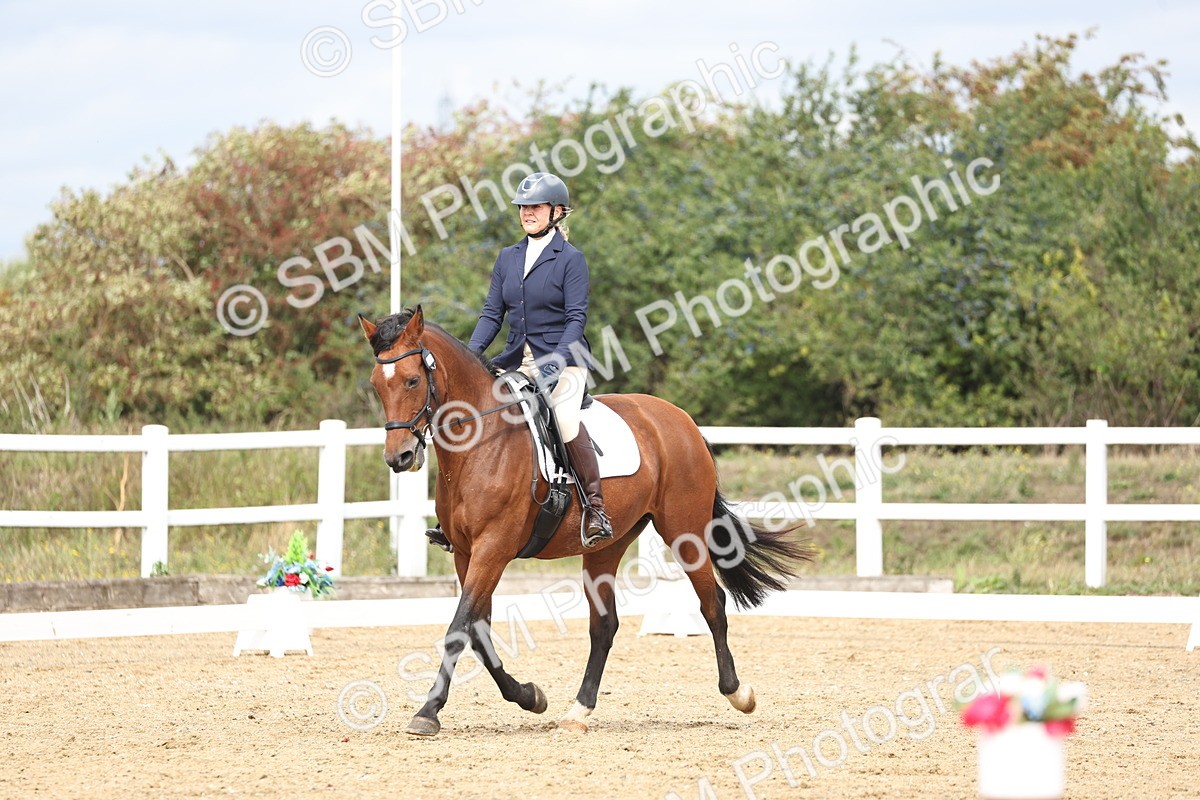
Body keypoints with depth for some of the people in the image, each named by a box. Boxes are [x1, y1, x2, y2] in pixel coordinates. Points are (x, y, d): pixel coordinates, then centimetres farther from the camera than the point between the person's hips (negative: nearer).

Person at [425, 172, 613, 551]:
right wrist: (471, 353, -5)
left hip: (563, 358, -6)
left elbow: (577, 318, -10)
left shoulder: (571, 259, -4)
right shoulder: (507, 258, 13)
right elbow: (493, 313, 11)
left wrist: (556, 362, -24)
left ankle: (596, 507, -24)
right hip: (516, 361, 6)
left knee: (564, 418, -33)